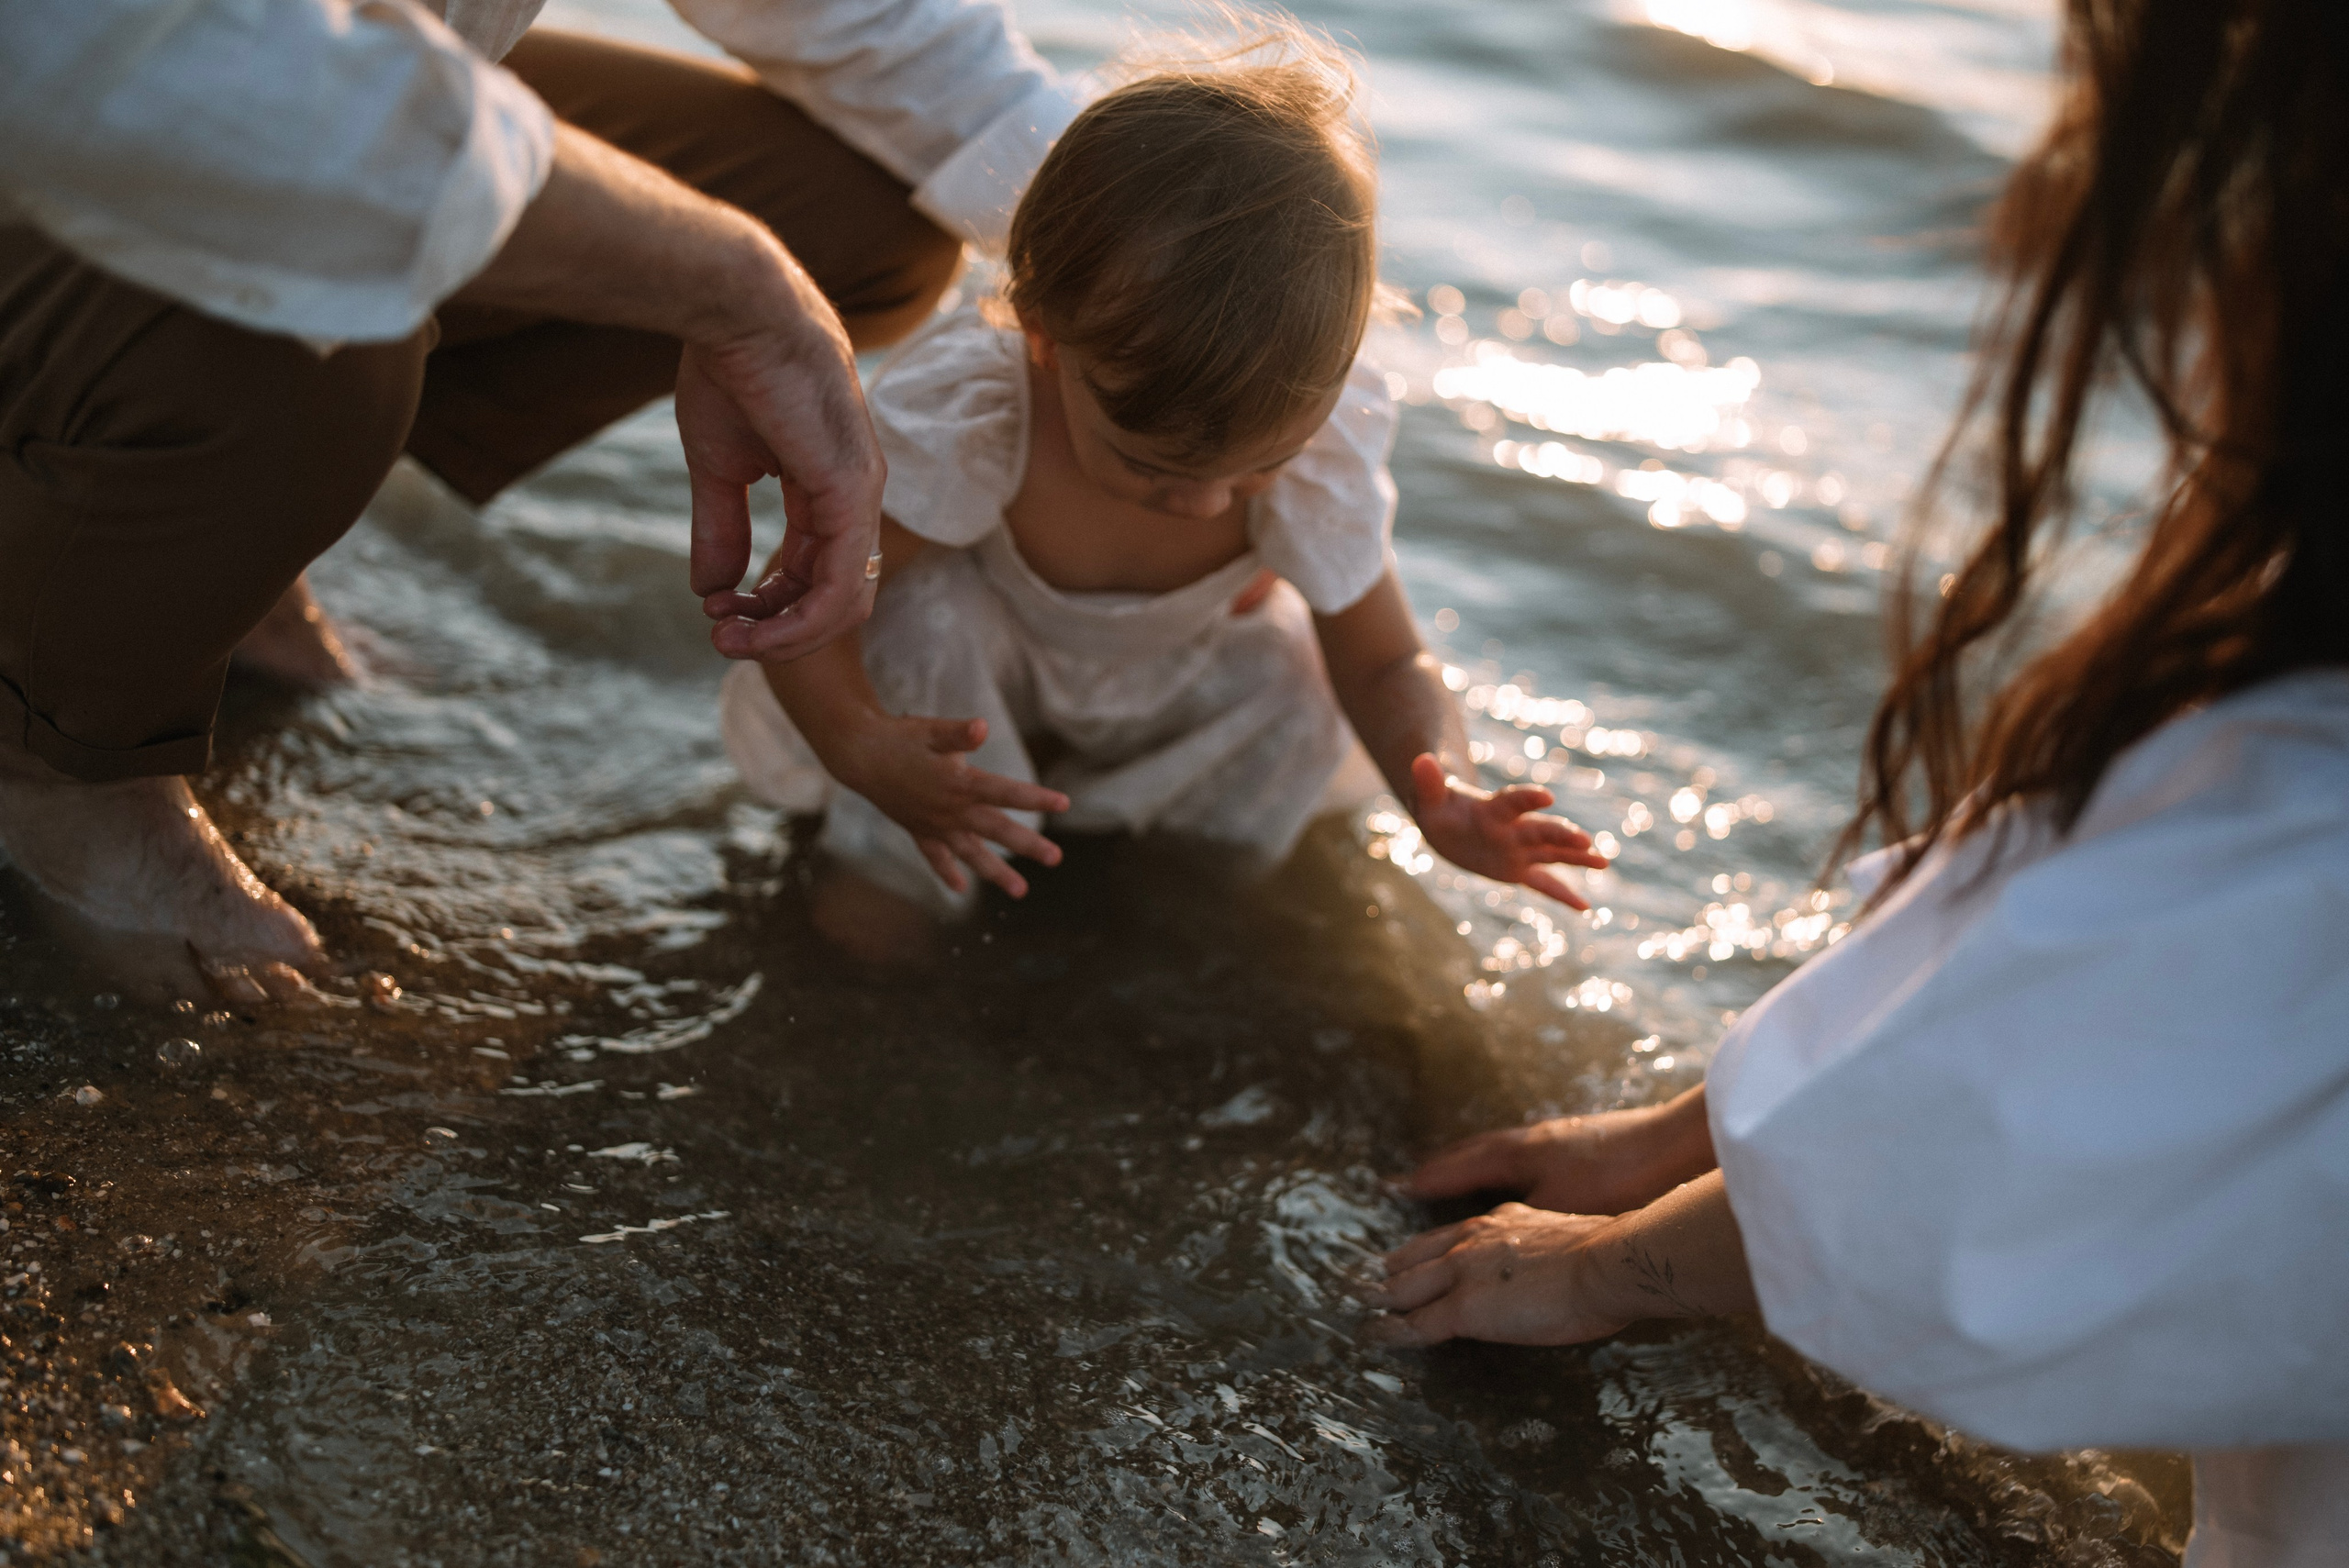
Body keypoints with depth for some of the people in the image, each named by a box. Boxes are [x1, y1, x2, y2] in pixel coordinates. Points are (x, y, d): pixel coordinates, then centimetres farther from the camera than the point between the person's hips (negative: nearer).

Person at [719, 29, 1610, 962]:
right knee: (923, 612, -34)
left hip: (1156, 677, 3)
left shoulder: (1319, 447, -32)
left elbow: (1386, 666, -20)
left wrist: (1442, 796, -41)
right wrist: (864, 753, -52)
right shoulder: (960, 408, -40)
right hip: (970, 672, -3)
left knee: (1292, 699, -24)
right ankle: (892, 859, -9)